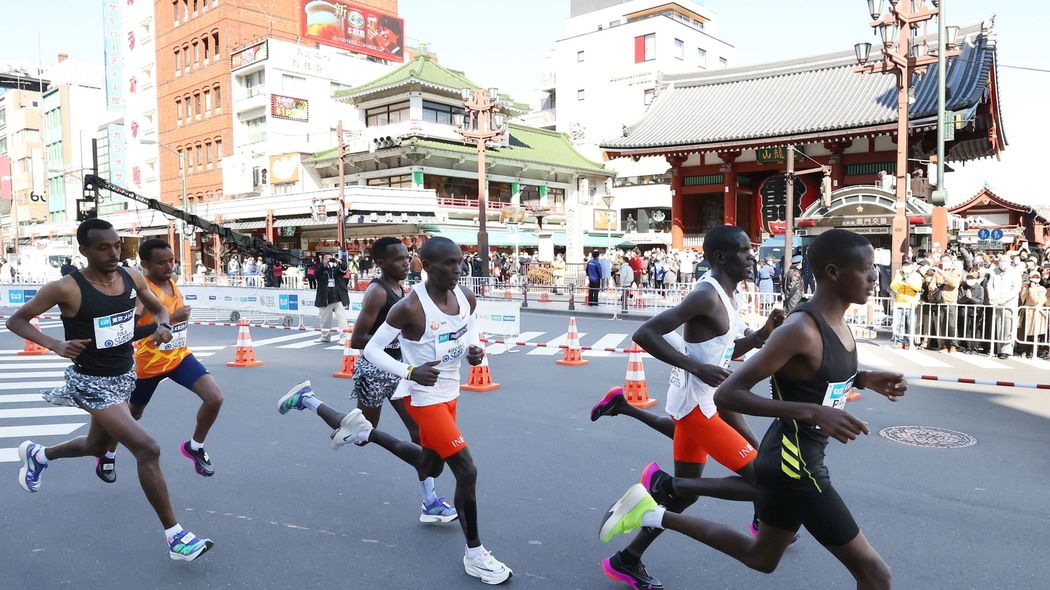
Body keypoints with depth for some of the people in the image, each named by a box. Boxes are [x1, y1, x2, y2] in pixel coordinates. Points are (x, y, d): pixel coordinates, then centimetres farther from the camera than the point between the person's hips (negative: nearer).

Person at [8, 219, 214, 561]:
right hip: (91, 382, -7)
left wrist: (162, 326, -11)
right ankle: (174, 537, -7)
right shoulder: (67, 289, -19)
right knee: (148, 449, -18)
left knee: (96, 446, 28)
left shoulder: (132, 277, -4)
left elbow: (158, 309, 12)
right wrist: (56, 345, -24)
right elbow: (15, 320, -8)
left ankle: (36, 455, 60)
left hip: (125, 376, 7)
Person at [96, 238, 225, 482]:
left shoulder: (172, 282, 2)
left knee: (215, 398, -14)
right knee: (133, 414, 18)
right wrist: (171, 319, -34)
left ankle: (195, 446, 10)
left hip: (180, 356, 5)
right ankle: (107, 453, 47)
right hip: (150, 363, -5)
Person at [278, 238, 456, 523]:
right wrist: (397, 341, -26)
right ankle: (306, 399, 28)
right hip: (375, 370, -8)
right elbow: (357, 340, -23)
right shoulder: (377, 291, -20)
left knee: (420, 429, 3)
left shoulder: (399, 288, 7)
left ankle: (430, 503, 9)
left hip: (397, 368, 8)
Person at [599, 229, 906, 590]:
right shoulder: (801, 329, -25)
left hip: (796, 459, 9)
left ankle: (653, 514, 27)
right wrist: (812, 413, -33)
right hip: (794, 464, -9)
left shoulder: (837, 323, 3)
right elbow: (727, 395, -27)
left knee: (761, 556, 26)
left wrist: (864, 379, 5)